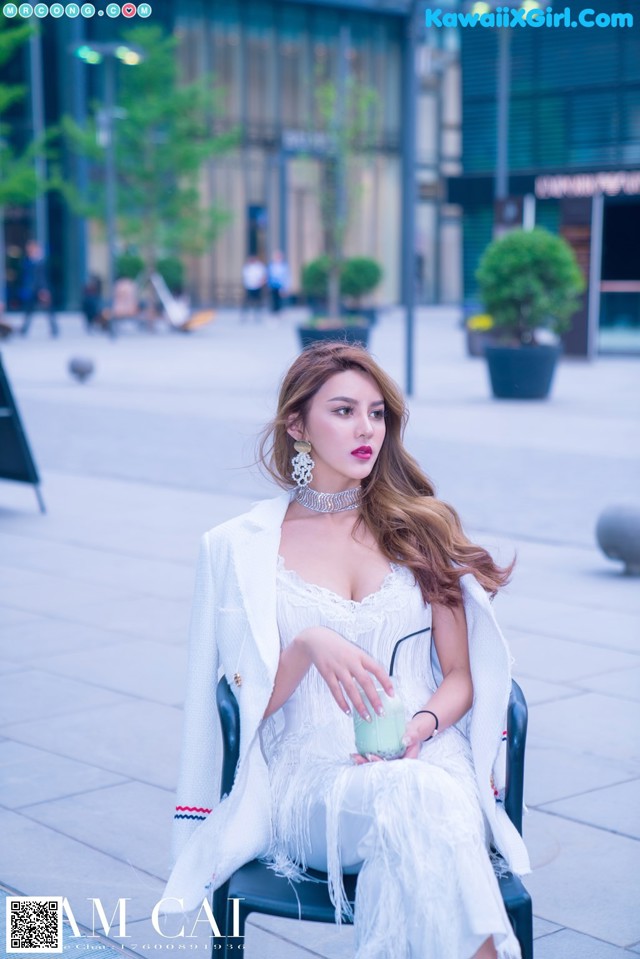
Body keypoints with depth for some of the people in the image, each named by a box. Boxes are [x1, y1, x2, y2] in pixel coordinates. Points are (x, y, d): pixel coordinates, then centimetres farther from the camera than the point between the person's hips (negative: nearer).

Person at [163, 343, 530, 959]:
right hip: (308, 779, -1)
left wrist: (421, 725, -11)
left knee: (436, 804, -36)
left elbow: (461, 675, 11)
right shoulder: (240, 547, 8)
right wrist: (307, 645, -15)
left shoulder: (422, 528, 12)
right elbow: (252, 702, 4)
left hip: (426, 756, 1)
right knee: (413, 800, -35)